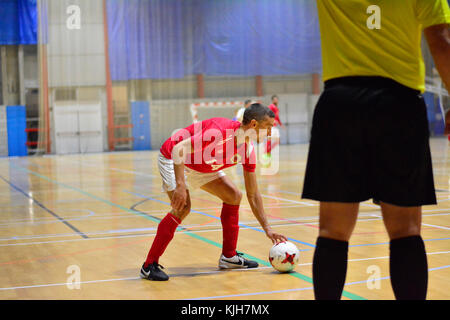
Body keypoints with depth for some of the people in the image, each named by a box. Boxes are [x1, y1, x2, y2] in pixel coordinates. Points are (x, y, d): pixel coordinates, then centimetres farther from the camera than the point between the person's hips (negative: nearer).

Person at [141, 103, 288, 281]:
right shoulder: (221, 132, -35)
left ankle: (229, 256, 13)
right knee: (182, 207, -25)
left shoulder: (248, 150, -10)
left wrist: (267, 229, -3)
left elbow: (253, 195, -1)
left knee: (234, 196, 2)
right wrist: (180, 186, -45)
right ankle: (149, 266, -15)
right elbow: (178, 149, -38)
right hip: (172, 159, -8)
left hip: (200, 166, 8)